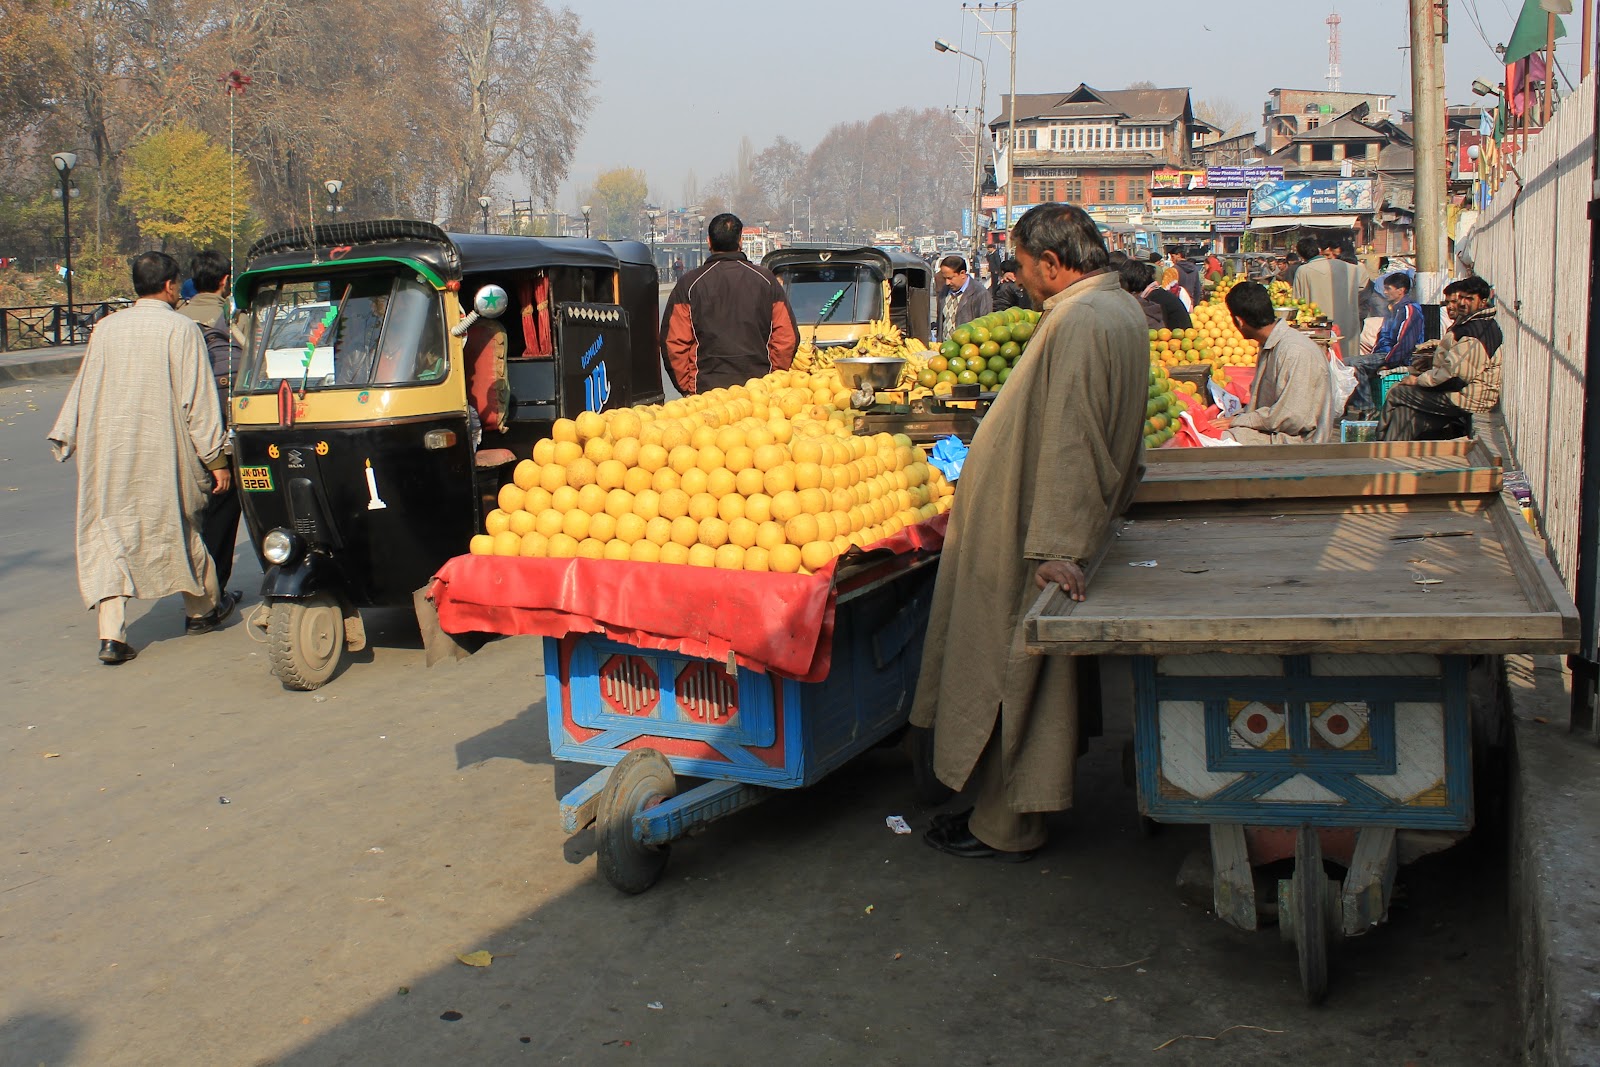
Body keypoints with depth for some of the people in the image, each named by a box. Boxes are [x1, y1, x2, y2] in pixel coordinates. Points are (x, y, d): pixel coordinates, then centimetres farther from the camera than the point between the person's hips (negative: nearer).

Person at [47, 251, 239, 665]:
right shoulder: (181, 329, -9)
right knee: (179, 528, 14)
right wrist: (216, 457, -5)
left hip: (108, 453, 3)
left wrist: (65, 437, 25)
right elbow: (197, 401, -10)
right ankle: (203, 608, 33)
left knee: (109, 532, 4)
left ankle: (111, 634, -6)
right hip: (164, 453, -3)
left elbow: (84, 390, 12)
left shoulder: (106, 328, 4)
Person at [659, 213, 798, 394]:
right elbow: (787, 337, 4)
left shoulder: (689, 284, 2)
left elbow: (674, 342, -1)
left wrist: (688, 387, 6)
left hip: (706, 387, -1)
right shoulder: (765, 279, 7)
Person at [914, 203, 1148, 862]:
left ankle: (1005, 828, 14)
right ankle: (1020, 807, 31)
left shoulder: (1080, 322, -23)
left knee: (1012, 678, 1)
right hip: (1042, 532, 11)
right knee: (1033, 681, 19)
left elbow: (1071, 443, -30)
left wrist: (1058, 546, -33)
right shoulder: (1119, 310, 11)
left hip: (1028, 541, -11)